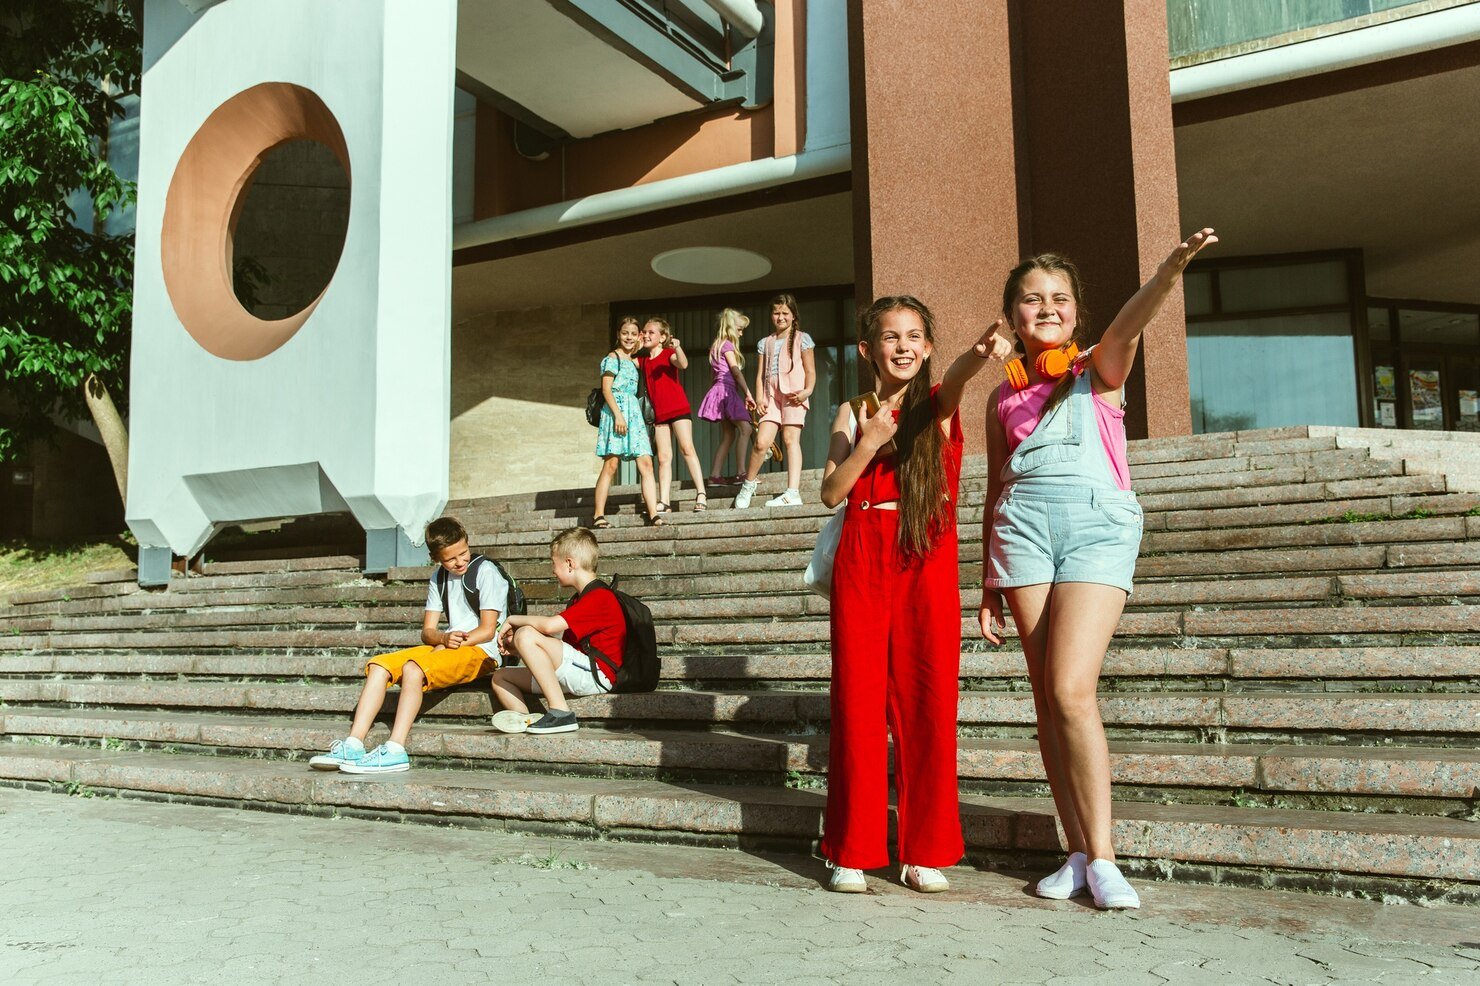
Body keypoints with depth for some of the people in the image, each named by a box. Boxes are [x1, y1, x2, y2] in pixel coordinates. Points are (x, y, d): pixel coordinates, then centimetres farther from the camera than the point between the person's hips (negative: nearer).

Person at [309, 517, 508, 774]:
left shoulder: (486, 571, -5)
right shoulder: (439, 577, 16)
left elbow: (487, 630, -10)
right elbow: (427, 631, 8)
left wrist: (456, 642, -21)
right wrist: (444, 638, -14)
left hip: (482, 652, -7)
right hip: (444, 649, 7)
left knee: (413, 668, -31)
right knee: (378, 666, -8)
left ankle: (395, 751, -36)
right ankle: (353, 746, -18)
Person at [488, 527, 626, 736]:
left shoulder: (600, 597, -12)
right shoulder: (579, 599, 24)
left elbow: (549, 625, -24)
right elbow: (559, 644, 21)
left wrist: (514, 620, -6)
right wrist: (517, 647, 8)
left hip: (595, 675, -11)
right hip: (576, 676, 11)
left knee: (526, 635, -25)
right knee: (501, 677, 9)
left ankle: (560, 712, -26)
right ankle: (526, 722, -19)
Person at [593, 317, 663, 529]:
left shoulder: (633, 361, 21)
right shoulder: (613, 357, 0)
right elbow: (606, 388, -8)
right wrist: (618, 415, -19)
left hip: (634, 413, 8)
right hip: (616, 410, -7)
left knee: (646, 464, -3)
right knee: (611, 464, -10)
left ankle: (653, 515, -7)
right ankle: (598, 516, -8)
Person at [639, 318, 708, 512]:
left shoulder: (669, 354, -3)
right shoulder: (643, 360, 15)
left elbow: (683, 364, -23)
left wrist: (677, 348, -42)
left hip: (678, 408, -6)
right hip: (658, 413, 6)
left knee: (687, 448, -14)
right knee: (663, 457, 3)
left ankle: (701, 494, -15)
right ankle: (663, 502, 0)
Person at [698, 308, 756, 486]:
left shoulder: (717, 346, 23)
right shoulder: (727, 345, -5)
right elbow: (736, 371, -11)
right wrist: (748, 393, -11)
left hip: (722, 391, 10)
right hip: (726, 390, -10)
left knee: (728, 435, 7)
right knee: (745, 428, -17)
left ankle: (715, 476, 3)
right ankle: (741, 473, -24)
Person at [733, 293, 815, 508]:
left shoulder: (801, 339, 9)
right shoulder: (766, 343, 19)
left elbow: (810, 371, 5)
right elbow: (760, 374, 15)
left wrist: (807, 391, -13)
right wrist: (759, 398, 1)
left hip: (793, 394, -3)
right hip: (771, 395, 3)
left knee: (790, 438, -11)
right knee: (761, 441, -8)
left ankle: (793, 492, -15)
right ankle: (748, 483, 11)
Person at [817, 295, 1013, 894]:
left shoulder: (937, 405, 5)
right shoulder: (853, 413, 10)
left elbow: (956, 377, -20)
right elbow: (830, 492, 3)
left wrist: (980, 352, -42)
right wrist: (868, 445, -11)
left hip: (928, 561, -1)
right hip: (862, 559, 1)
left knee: (928, 700, 0)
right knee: (857, 699, 1)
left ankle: (924, 851, 12)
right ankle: (853, 850, 10)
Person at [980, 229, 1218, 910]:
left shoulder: (1099, 371, 8)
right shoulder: (1003, 399, 16)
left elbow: (1129, 323, -15)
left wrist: (1172, 267, -36)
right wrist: (987, 585, 17)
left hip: (1097, 523, -3)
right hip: (1023, 525, 4)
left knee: (1070, 691, -14)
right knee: (1048, 697, 2)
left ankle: (1101, 857, -1)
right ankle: (1077, 853, 12)